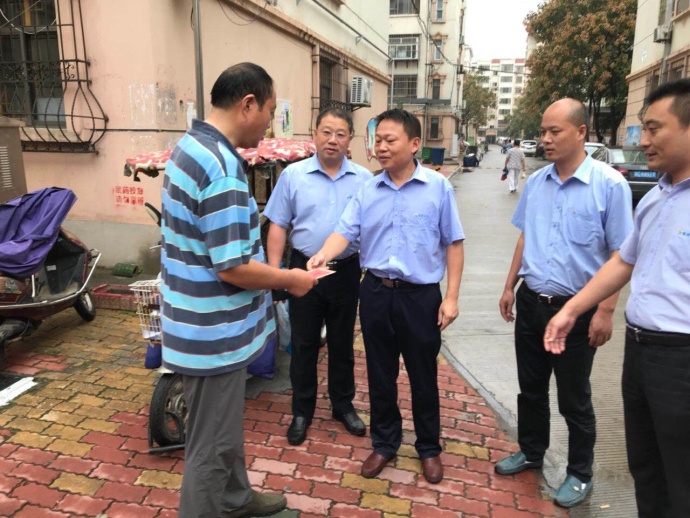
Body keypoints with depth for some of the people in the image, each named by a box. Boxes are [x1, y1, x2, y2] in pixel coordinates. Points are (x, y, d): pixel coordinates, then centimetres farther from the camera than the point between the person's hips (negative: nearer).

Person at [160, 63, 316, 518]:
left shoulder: (193, 147, 8)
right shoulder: (222, 166, -26)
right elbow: (233, 268, -27)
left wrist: (273, 274, 13)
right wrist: (290, 280, -10)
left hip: (209, 324, 11)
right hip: (213, 333, -10)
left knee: (226, 428, 28)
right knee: (210, 446, 10)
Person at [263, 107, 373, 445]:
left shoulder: (363, 179, 0)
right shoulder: (293, 175, -2)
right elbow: (278, 226, -1)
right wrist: (274, 271, -7)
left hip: (346, 272, 1)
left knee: (342, 344, 15)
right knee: (304, 345, 11)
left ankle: (343, 405, 34)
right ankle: (302, 412, 28)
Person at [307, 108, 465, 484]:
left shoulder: (438, 187, -5)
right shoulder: (367, 190, 3)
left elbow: (453, 243, -3)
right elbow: (346, 231, -4)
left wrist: (451, 297, -7)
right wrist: (322, 255, -25)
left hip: (421, 295, -3)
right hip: (375, 293, 3)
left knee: (423, 378, 13)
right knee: (380, 376, 16)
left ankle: (429, 448, 35)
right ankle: (384, 443, 36)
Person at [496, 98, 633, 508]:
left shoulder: (610, 184, -12)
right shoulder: (536, 182, 4)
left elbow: (620, 255, -12)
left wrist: (605, 310, -15)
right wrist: (509, 287, 13)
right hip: (531, 302, 5)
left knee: (574, 399, 10)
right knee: (531, 388, 19)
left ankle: (580, 473, 31)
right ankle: (531, 452, 40)